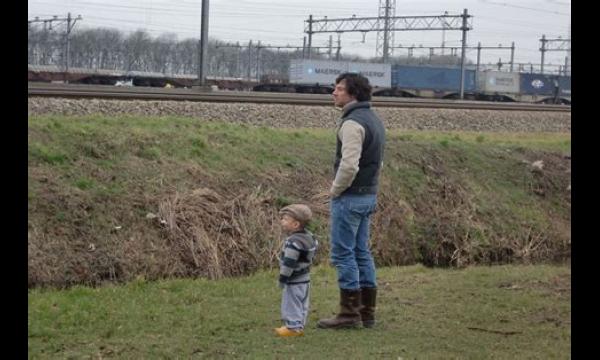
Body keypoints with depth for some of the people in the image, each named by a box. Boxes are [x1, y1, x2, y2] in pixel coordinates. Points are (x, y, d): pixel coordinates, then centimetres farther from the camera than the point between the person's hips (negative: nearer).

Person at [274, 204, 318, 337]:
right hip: (304, 278, 10)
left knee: (292, 304, -1)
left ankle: (293, 326, 3)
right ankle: (299, 325, 23)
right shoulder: (309, 237, 5)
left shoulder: (294, 242, -26)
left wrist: (283, 277, -18)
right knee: (302, 304, 15)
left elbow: (289, 262, -27)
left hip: (294, 281, -10)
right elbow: (311, 255, 17)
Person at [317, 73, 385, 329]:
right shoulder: (374, 120, 13)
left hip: (349, 197, -10)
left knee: (343, 253, -3)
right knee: (361, 252, 13)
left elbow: (349, 165, -27)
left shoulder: (352, 123, -18)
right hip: (369, 195, 10)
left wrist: (335, 190, -13)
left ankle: (349, 312, -1)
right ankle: (367, 312, 17)